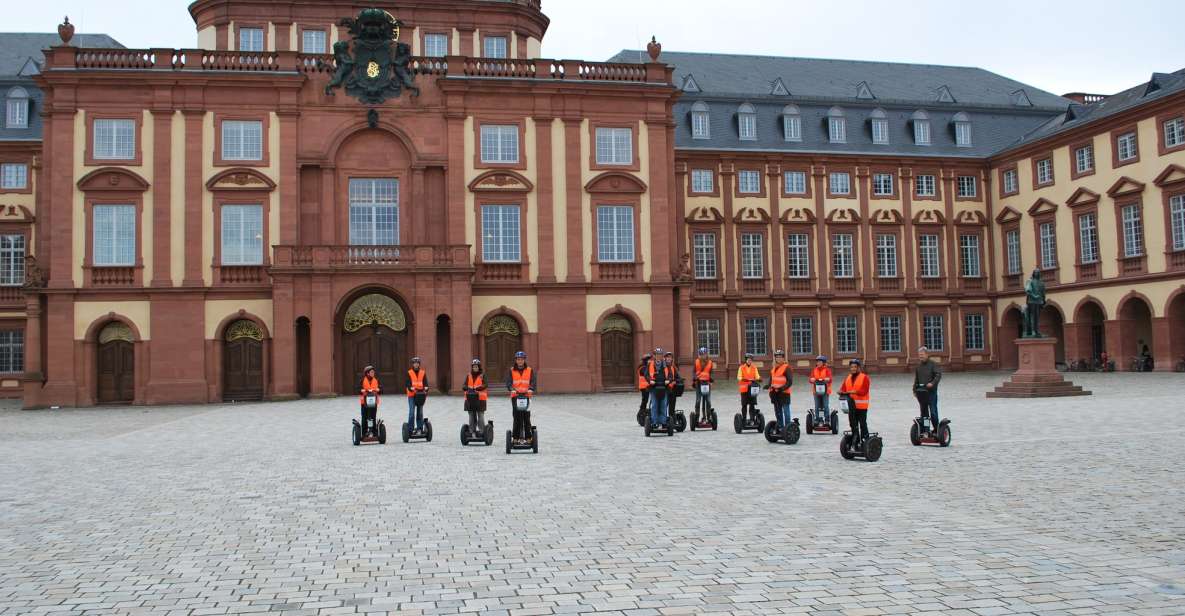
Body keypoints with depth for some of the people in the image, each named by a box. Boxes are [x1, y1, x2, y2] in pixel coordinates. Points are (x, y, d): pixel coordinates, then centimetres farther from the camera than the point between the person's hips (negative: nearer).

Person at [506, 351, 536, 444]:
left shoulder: (529, 370, 8)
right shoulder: (511, 370, 8)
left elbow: (533, 382, -2)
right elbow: (508, 382, -3)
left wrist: (531, 390, -22)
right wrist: (512, 389, -23)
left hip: (526, 396, 0)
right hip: (515, 396, 0)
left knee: (526, 418, -3)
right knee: (517, 417, -3)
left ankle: (528, 438, 1)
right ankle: (516, 438, 1)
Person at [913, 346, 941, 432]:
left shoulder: (932, 364, -4)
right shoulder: (918, 365, 12)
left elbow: (939, 374, -12)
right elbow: (916, 379, 18)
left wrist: (932, 383, -25)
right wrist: (915, 390, 14)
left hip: (931, 391, -5)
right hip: (921, 392, 5)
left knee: (933, 411, -5)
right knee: (923, 411, 9)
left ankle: (936, 428, 4)